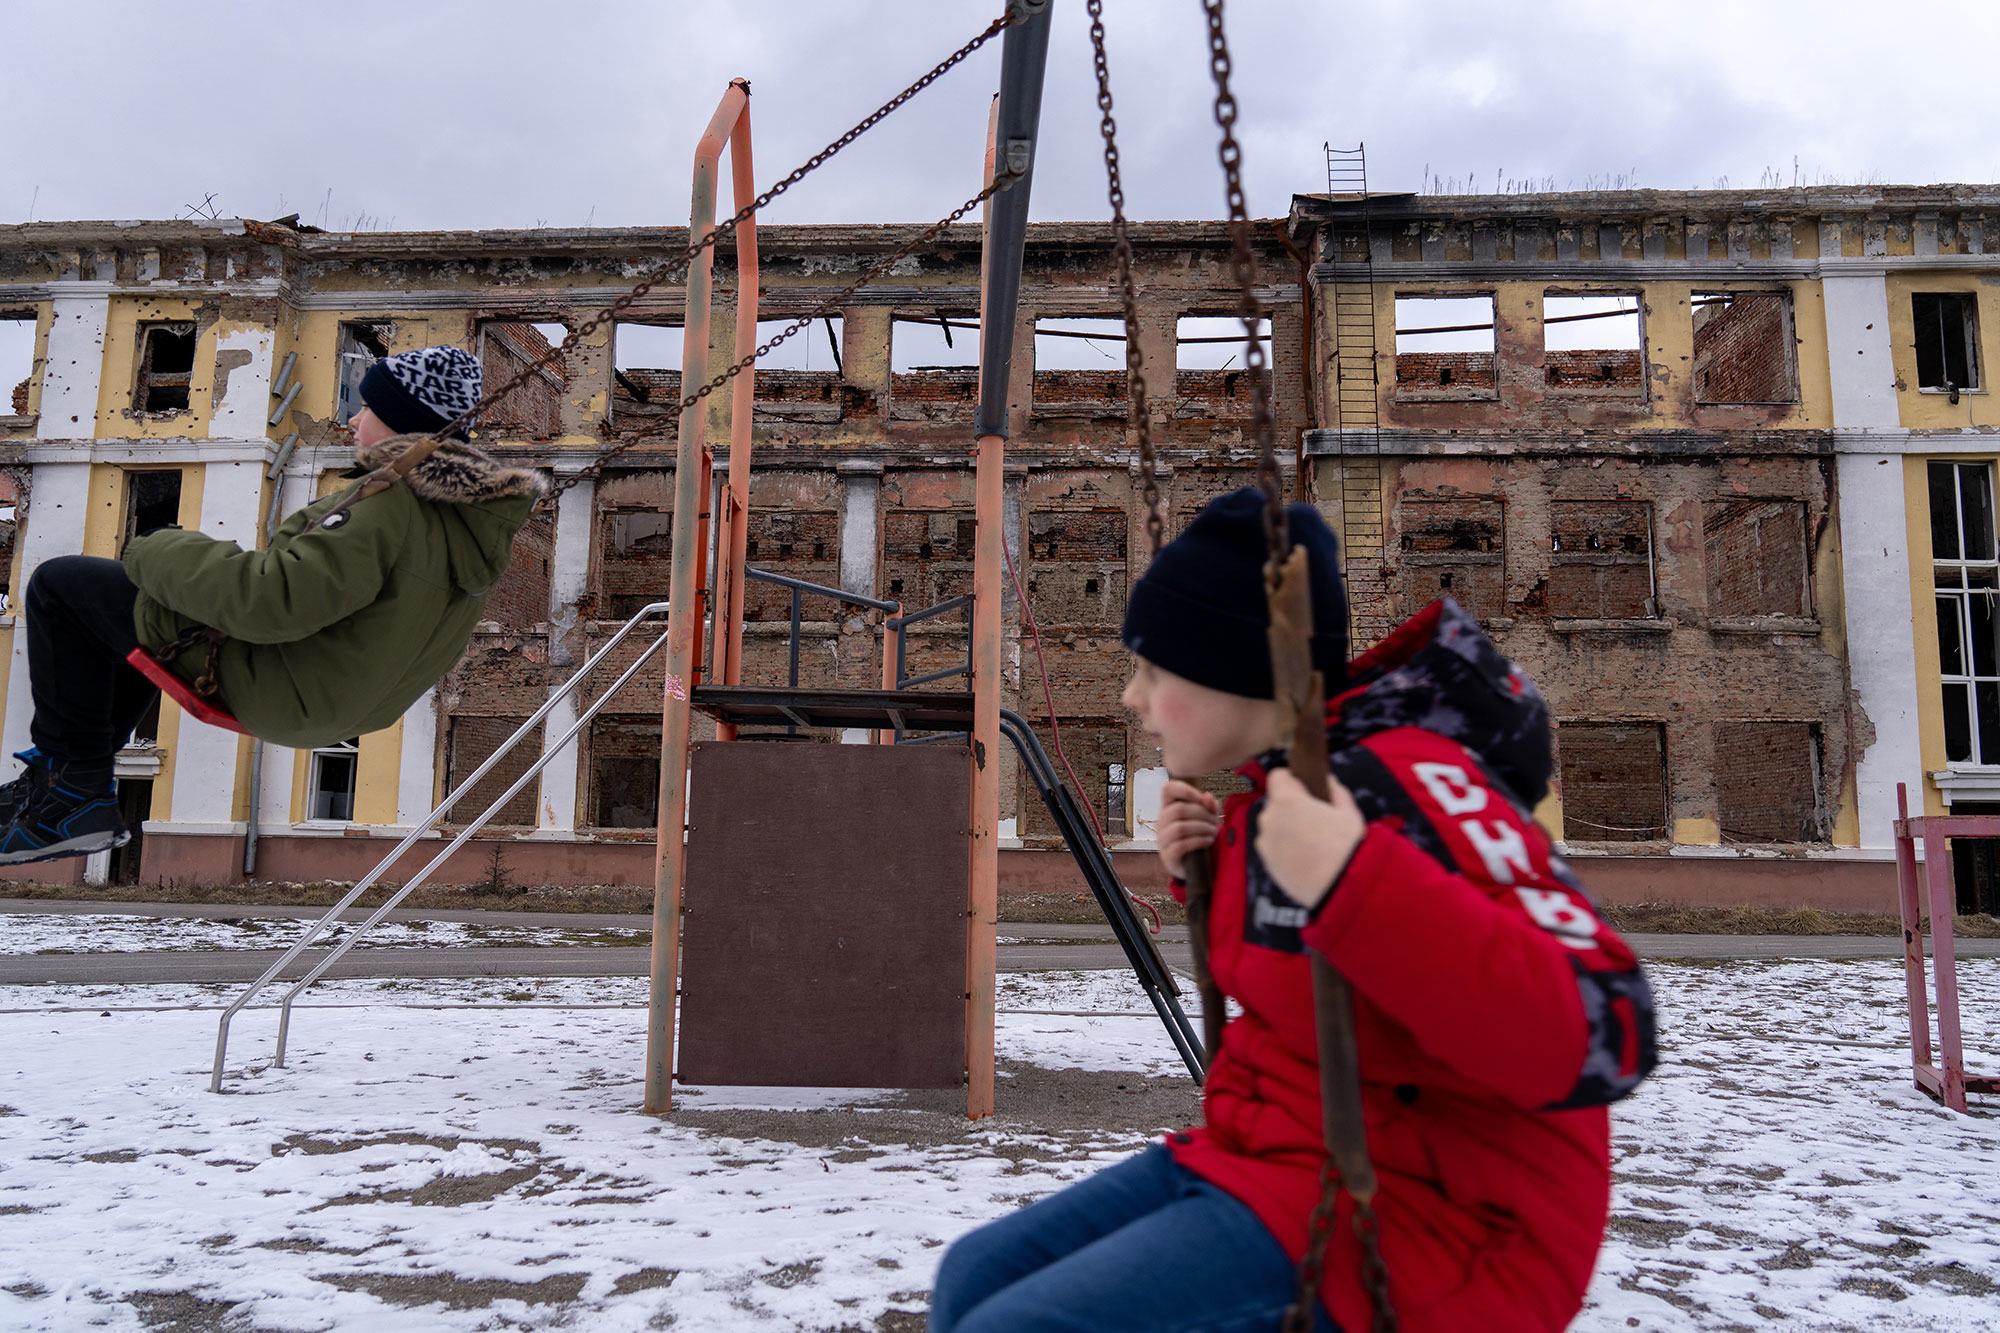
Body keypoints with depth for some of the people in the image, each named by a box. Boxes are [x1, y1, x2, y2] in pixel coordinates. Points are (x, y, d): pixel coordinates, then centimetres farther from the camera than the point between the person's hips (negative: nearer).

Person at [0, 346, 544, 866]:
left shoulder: (391, 501, -28)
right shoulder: (475, 509, 0)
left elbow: (274, 599, -32)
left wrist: (156, 553, -16)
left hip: (273, 688, -10)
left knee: (59, 585, 1)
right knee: (149, 604, 31)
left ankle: (75, 796, 5)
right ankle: (59, 770, 32)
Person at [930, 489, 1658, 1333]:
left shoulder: (1408, 785, -22)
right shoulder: (1276, 793, 5)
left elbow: (1598, 1040, -30)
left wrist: (1351, 882, -39)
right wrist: (1209, 875, 3)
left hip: (1412, 1218, -9)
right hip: (1275, 1158, 9)